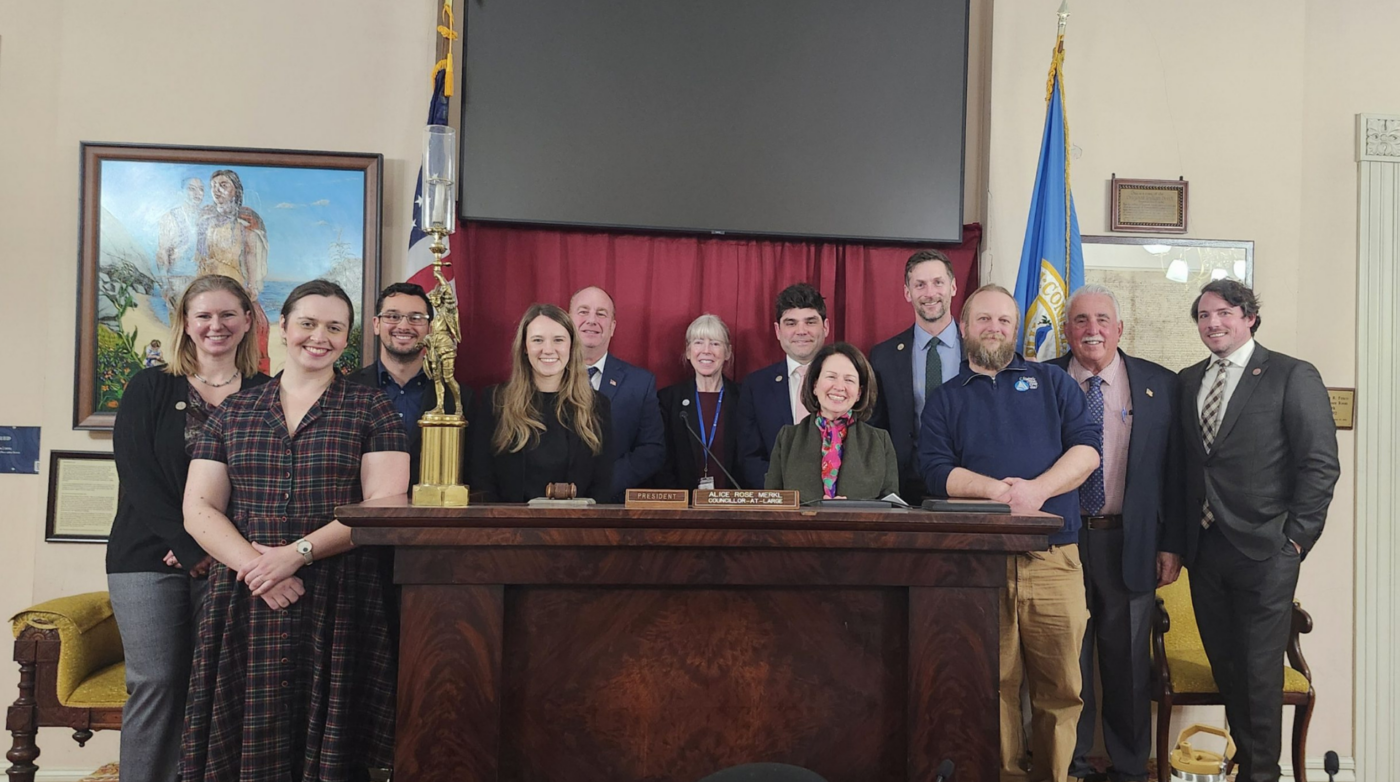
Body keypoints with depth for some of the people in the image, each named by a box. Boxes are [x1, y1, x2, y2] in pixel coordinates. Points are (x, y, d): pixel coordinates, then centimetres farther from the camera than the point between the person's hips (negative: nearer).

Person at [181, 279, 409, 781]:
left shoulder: (372, 410, 4)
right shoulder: (234, 413, 12)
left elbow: (384, 505, -6)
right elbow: (198, 509, 6)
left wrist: (298, 553, -15)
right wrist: (254, 565, -11)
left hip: (339, 602, -2)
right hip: (245, 602, 2)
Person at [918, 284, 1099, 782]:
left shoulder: (1051, 382, 15)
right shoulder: (945, 400, 14)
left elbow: (1087, 447, 3)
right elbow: (938, 472, 1)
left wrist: (1038, 489, -12)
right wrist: (997, 489, -15)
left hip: (1054, 557, 1)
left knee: (1060, 687, 2)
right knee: (993, 685, 1)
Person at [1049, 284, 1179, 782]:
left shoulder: (1160, 385, 3)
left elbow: (1174, 471, 3)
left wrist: (1172, 545, -1)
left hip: (1129, 543, 1)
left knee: (1128, 661, 12)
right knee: (1065, 660, 9)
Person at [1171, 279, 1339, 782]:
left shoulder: (1292, 376, -3)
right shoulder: (1188, 381, 12)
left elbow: (1321, 463, -6)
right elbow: (1182, 466, 11)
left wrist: (1296, 537, -10)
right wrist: (1177, 541, 6)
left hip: (1264, 551, -5)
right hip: (1203, 547, 5)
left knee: (1260, 667, 3)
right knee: (1224, 664, 12)